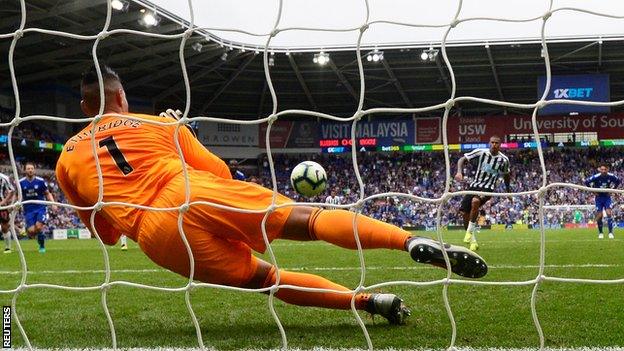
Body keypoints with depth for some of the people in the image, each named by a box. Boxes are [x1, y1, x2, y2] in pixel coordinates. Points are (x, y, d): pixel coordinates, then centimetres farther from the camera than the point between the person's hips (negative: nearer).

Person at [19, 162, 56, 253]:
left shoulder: (41, 181, -2)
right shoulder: (21, 183, -1)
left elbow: (47, 193, 8)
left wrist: (53, 203, -6)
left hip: (40, 208, -1)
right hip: (28, 210, 1)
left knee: (38, 227, -22)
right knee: (31, 231, -13)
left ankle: (42, 246, 2)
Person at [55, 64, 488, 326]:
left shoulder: (67, 160, 22)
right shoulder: (160, 124, 19)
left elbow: (107, 234, 26)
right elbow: (220, 172, 22)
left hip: (158, 236, 2)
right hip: (197, 193, -1)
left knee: (262, 277, 13)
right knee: (310, 219, -7)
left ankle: (370, 300, -1)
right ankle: (411, 240, -31)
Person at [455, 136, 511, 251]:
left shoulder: (504, 160, -1)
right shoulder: (481, 152, -5)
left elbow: (506, 175, 18)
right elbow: (462, 159, -2)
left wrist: (508, 191, 23)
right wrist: (459, 171, -20)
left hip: (488, 188, -3)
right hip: (475, 185, 3)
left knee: (475, 201, -35)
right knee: (464, 212, -5)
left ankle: (470, 230, -20)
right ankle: (473, 240, 13)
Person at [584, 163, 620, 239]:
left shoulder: (611, 176, -13)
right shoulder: (596, 177, -20)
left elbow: (618, 181, 8)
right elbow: (586, 182, -8)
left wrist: (612, 189, 1)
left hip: (607, 197, 1)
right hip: (599, 197, -1)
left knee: (609, 213, -14)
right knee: (599, 216, -2)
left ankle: (610, 232, -8)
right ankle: (600, 233, 14)